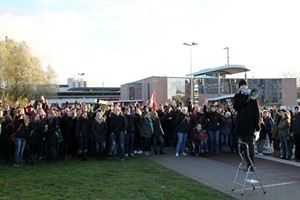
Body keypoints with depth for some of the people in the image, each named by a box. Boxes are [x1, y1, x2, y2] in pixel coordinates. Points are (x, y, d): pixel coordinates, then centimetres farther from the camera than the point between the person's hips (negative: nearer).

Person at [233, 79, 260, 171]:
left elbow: (256, 111, -1)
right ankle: (248, 163, 16)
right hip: (240, 124, 3)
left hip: (250, 124, -3)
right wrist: (245, 98, -15)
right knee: (244, 145, 8)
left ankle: (251, 164, -2)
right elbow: (236, 107, -7)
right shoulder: (237, 96, 11)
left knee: (250, 145, -5)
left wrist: (257, 124, -7)